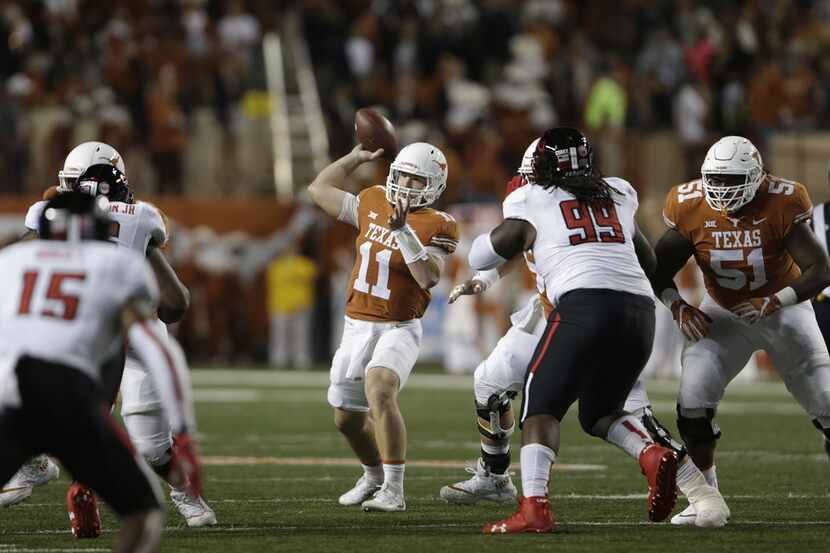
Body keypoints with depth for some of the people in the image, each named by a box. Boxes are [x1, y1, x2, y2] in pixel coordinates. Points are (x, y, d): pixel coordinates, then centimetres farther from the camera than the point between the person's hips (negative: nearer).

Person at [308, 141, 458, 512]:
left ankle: (393, 491, -29)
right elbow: (319, 190, 18)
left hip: (398, 329, -7)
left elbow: (429, 277, -25)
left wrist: (403, 231, -30)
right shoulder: (373, 204, 6)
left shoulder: (436, 226, -10)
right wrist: (356, 158, 15)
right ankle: (374, 476, 43)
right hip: (357, 326, 7)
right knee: (347, 418, 16)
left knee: (379, 391, -32)